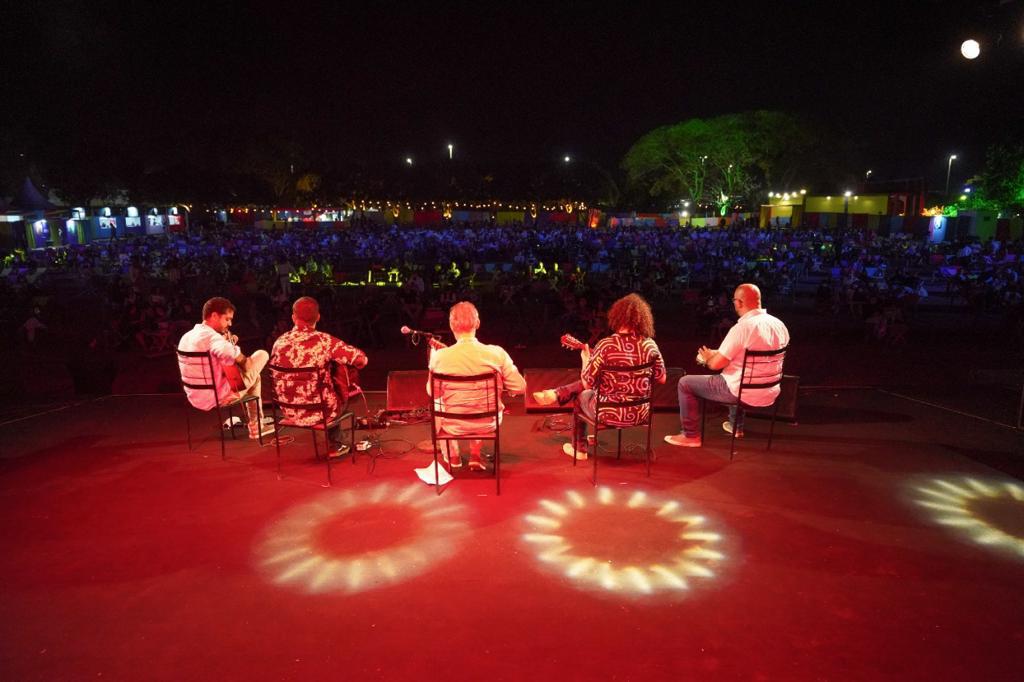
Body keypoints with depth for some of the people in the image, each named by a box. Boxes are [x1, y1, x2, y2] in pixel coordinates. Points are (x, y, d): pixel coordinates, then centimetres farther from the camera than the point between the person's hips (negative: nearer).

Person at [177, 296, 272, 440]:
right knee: (262, 355, 5)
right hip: (217, 397, -9)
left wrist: (226, 342, 10)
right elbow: (227, 353, -42)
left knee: (254, 375, 29)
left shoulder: (187, 336, 8)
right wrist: (243, 359, -21)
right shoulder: (210, 335, -20)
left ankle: (256, 425, 31)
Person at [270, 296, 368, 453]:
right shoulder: (323, 340, -18)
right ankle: (336, 444, 43)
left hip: (290, 413, 5)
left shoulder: (279, 342, -4)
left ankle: (336, 445, 44)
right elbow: (361, 359, -16)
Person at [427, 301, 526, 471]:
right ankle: (475, 455, 31)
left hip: (454, 425, -1)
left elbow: (432, 393, -4)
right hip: (488, 423, 1)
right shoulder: (496, 353, -19)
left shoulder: (440, 356, -19)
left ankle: (452, 455, 45)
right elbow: (520, 386, -11)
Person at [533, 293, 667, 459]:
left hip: (609, 413, -5)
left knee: (580, 396, 31)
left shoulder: (605, 345, -19)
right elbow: (662, 379, 4)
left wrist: (586, 359, 5)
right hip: (640, 413, 5)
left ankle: (579, 449, 45)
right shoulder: (650, 345, -7)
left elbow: (586, 383, -13)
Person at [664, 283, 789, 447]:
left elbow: (716, 364, -20)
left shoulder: (742, 328, -23)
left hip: (746, 393, -8)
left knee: (685, 383, 4)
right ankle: (736, 425, 45)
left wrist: (708, 357, 4)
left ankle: (691, 436, 13)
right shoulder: (779, 324, 0)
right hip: (770, 392, 8)